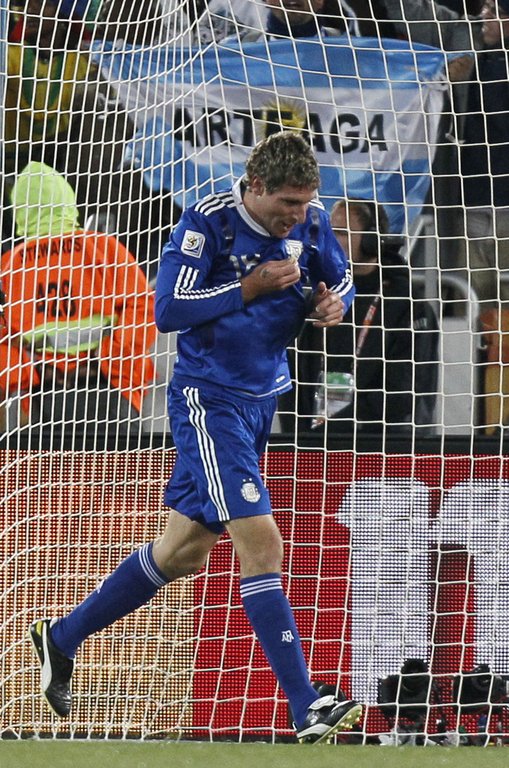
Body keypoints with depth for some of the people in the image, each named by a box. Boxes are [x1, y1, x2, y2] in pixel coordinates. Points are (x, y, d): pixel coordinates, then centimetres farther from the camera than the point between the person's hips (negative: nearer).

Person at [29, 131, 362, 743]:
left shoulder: (309, 220, 0)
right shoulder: (208, 221, -18)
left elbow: (341, 281, 15)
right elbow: (168, 310, -21)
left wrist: (332, 302, -9)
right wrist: (252, 287, -25)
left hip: (261, 397, 8)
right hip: (208, 398, -8)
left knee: (182, 553, 15)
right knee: (261, 542, -16)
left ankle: (61, 638, 31)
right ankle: (307, 710, -17)